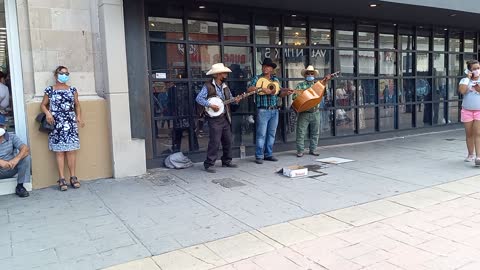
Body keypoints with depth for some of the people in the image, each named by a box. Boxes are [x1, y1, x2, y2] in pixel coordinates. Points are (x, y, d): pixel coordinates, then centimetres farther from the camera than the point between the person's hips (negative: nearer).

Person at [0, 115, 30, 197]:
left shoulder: (12, 137, -3)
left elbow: (25, 149, -19)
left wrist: (16, 159, -38)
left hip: (11, 169, 1)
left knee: (26, 157, -21)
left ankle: (20, 186, -10)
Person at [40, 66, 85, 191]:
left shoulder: (72, 90, 10)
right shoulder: (50, 90, 5)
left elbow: (77, 105, 14)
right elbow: (43, 105, 11)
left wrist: (79, 117, -1)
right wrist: (47, 113, -9)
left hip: (70, 124, 2)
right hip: (56, 124, -1)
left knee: (71, 151, 0)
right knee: (59, 151, -1)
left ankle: (73, 177, 7)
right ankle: (61, 179, 3)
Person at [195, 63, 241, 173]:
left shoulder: (225, 86, 14)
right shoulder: (208, 86, -9)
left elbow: (230, 98, 19)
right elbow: (199, 98, -14)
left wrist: (235, 100, -3)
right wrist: (210, 105, -21)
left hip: (225, 118, 8)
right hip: (214, 118, -8)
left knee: (228, 141, 12)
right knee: (215, 142, -11)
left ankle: (226, 161, 27)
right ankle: (209, 164, -2)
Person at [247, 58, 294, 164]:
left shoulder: (275, 80, 15)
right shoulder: (257, 78, 1)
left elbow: (279, 94, 21)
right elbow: (249, 89, -15)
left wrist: (286, 93, 0)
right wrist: (263, 89, -23)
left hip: (274, 110, 5)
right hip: (263, 110, -5)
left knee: (271, 134, 9)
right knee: (261, 134, -5)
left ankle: (268, 154, 19)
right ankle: (259, 156, 3)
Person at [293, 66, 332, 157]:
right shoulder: (300, 85, 5)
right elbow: (294, 96, 0)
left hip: (315, 113, 3)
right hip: (304, 113, -3)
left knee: (315, 133, 8)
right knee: (301, 133, -3)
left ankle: (313, 150, 18)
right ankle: (300, 151, 5)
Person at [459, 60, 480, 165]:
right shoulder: (465, 80, 3)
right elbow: (462, 91, -17)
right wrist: (468, 77, -11)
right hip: (467, 111, 1)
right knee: (469, 134, 10)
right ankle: (470, 154, 24)